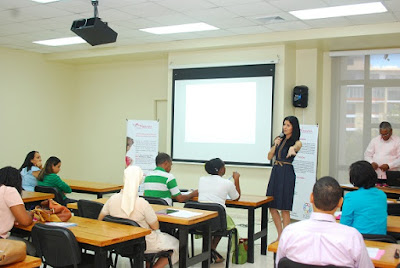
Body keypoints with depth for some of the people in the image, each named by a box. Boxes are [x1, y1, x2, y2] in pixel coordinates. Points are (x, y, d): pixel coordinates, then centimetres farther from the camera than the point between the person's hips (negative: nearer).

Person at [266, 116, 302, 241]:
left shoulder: (296, 142, -4)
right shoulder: (279, 139, 13)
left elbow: (296, 146, -30)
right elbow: (269, 157, 11)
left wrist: (292, 148, -53)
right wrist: (275, 145, -5)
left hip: (287, 173, -6)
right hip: (275, 172, 6)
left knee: (284, 208, -3)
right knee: (272, 206, 7)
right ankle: (280, 235, 21)